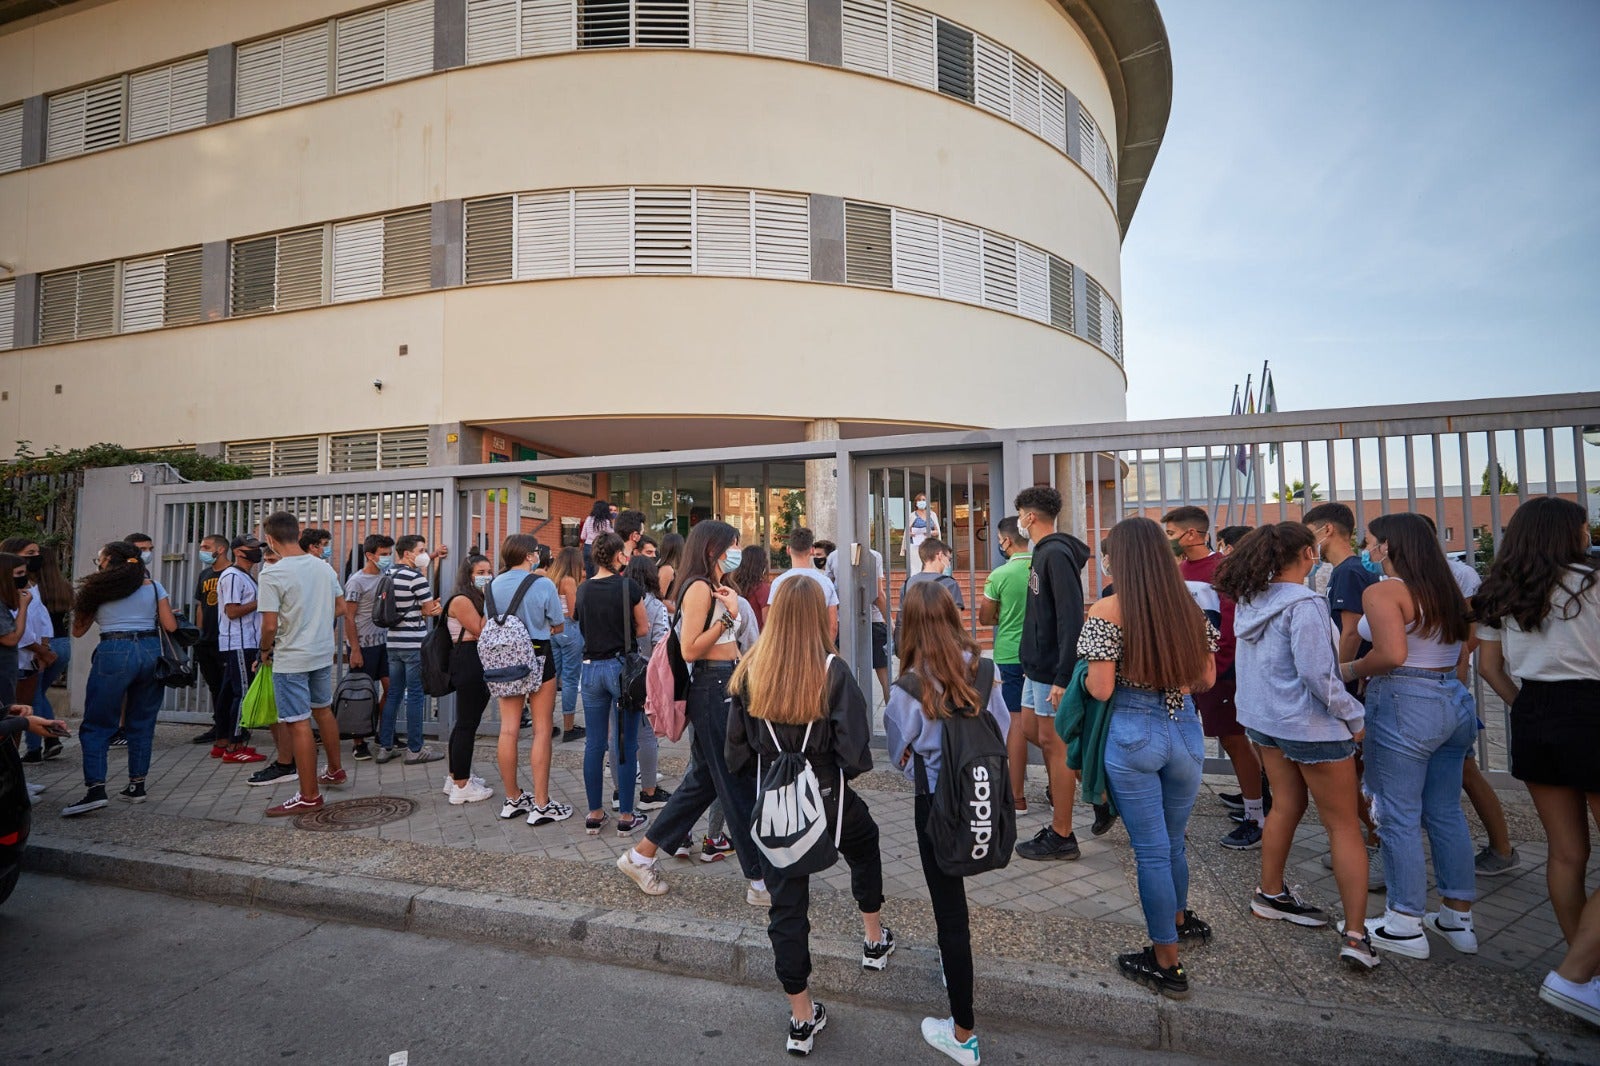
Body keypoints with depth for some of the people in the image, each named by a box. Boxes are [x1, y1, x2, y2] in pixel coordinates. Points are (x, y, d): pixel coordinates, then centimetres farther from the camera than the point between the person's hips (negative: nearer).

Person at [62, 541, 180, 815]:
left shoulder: (98, 588, 5)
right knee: (142, 723, 11)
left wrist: (88, 593, 23)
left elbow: (78, 630, 12)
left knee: (96, 726, 3)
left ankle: (95, 789, -9)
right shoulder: (153, 586, 9)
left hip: (114, 653, -3)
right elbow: (170, 626, 2)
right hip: (150, 651, 3)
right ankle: (137, 786, 16)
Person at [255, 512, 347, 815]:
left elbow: (270, 625, -17)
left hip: (291, 659, -7)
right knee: (324, 710, 22)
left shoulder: (272, 574, -16)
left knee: (299, 723, 0)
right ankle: (335, 770, 37)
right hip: (323, 653, 7)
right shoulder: (324, 566, 3)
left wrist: (265, 650, 1)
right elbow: (340, 606, 12)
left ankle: (309, 796, 7)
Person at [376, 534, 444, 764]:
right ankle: (415, 749, 5)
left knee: (393, 694, 13)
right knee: (416, 696, -1)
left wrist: (429, 609, 4)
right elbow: (430, 610, -7)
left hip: (393, 642, 8)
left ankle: (384, 747, 18)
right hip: (414, 644, -8)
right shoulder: (416, 577, -15)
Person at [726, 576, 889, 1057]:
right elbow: (854, 750, -19)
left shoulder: (750, 672, -10)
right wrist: (844, 773, 3)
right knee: (866, 847, 31)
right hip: (828, 799, -1)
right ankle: (874, 941, 48)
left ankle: (802, 1019, 28)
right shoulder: (832, 671, -19)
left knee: (786, 905, 14)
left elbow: (736, 747, -2)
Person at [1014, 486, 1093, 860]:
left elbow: (1071, 619, -24)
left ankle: (1061, 837, 12)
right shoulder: (1043, 552, 12)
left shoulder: (1056, 555, -18)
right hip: (1038, 664, 10)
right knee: (1032, 730, 18)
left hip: (1053, 668, -10)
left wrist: (1063, 677, -26)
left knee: (1053, 743, -1)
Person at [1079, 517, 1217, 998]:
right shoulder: (1190, 607, 2)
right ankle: (1179, 918, 48)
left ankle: (1167, 964, 20)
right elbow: (1206, 679, 9)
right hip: (1186, 733, 5)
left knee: (1151, 851, 7)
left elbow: (1101, 689, -16)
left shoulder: (1108, 611, -13)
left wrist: (1082, 676, 5)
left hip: (1133, 736, -5)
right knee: (1173, 841, 26)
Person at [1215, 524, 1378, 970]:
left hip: (1263, 720, 7)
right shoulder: (1303, 604, -20)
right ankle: (1356, 935, 6)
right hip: (1311, 726, -7)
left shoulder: (1250, 601, 4)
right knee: (1344, 826, 4)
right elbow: (1317, 673, -22)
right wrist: (1354, 717, -10)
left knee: (1286, 804, 21)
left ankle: (1271, 894, 32)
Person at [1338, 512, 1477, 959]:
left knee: (1399, 817, 3)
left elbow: (1391, 655, -23)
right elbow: (1462, 654, 12)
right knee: (1446, 813, 17)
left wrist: (1350, 670, -7)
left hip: (1403, 705, -8)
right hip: (1455, 703, 8)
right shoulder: (1449, 590, 10)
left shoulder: (1383, 592, -14)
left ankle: (1405, 926, 14)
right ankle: (1458, 920, 28)